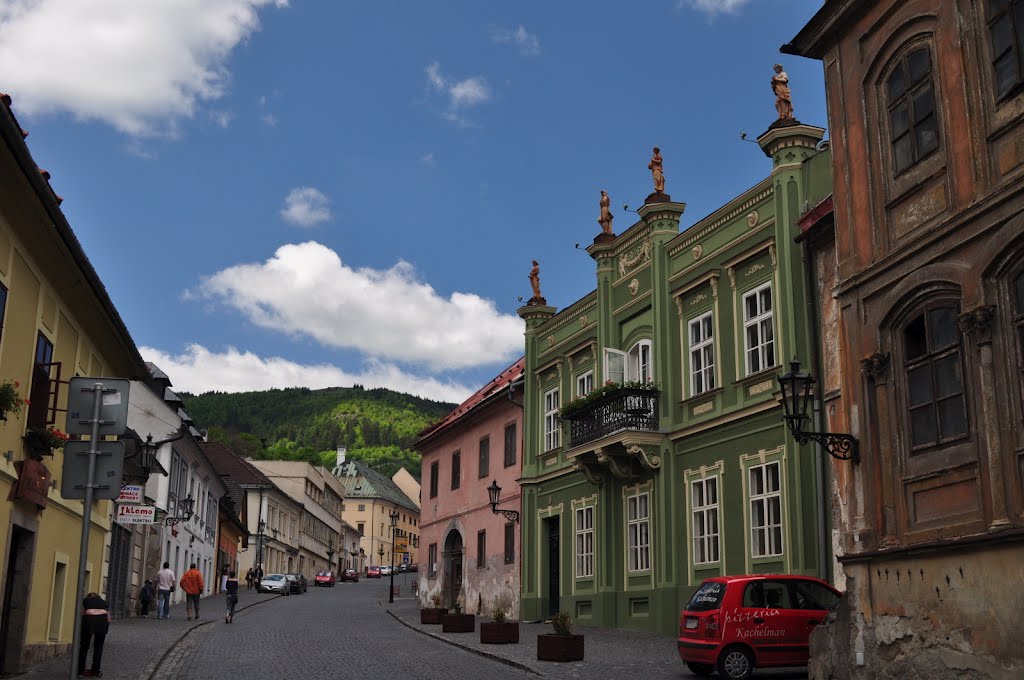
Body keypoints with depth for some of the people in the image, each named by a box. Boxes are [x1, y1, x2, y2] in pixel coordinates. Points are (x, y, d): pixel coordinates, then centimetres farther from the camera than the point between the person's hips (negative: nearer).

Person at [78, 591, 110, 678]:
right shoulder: (103, 602, 32)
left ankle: (80, 671, 16)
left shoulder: (85, 600, 30)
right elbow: (108, 619, 23)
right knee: (98, 648, 16)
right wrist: (105, 629, 34)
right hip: (102, 620, 1)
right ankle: (95, 671, 18)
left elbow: (82, 614, 14)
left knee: (84, 647, 15)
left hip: (88, 619, -1)